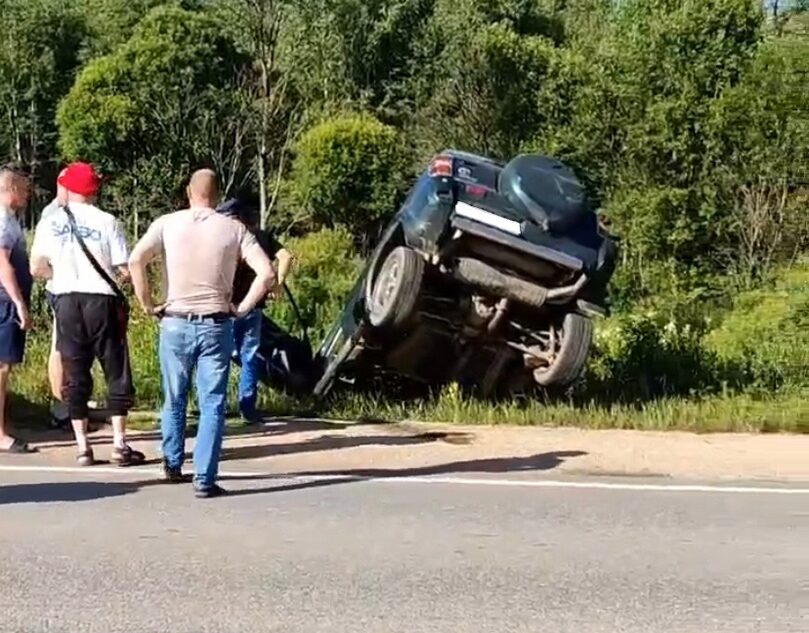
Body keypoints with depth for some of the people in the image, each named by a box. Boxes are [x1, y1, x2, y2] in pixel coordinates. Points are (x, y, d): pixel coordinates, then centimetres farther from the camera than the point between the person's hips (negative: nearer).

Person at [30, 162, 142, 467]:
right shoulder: (107, 222, -6)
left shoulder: (50, 223, 2)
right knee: (116, 373, 6)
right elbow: (125, 270, -8)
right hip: (102, 301, -2)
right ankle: (120, 446, 5)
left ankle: (82, 447, 10)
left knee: (75, 376, 9)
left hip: (67, 302, 2)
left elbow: (37, 269, 2)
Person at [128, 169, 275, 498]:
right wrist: (243, 307, 0)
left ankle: (172, 465, 31)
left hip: (175, 323, 1)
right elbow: (266, 273, -9)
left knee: (174, 400, 18)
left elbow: (136, 259, -15)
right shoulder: (233, 228, -1)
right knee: (212, 403, 2)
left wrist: (147, 303, -5)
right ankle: (204, 479, -3)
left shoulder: (167, 224, -1)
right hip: (216, 325, -1)